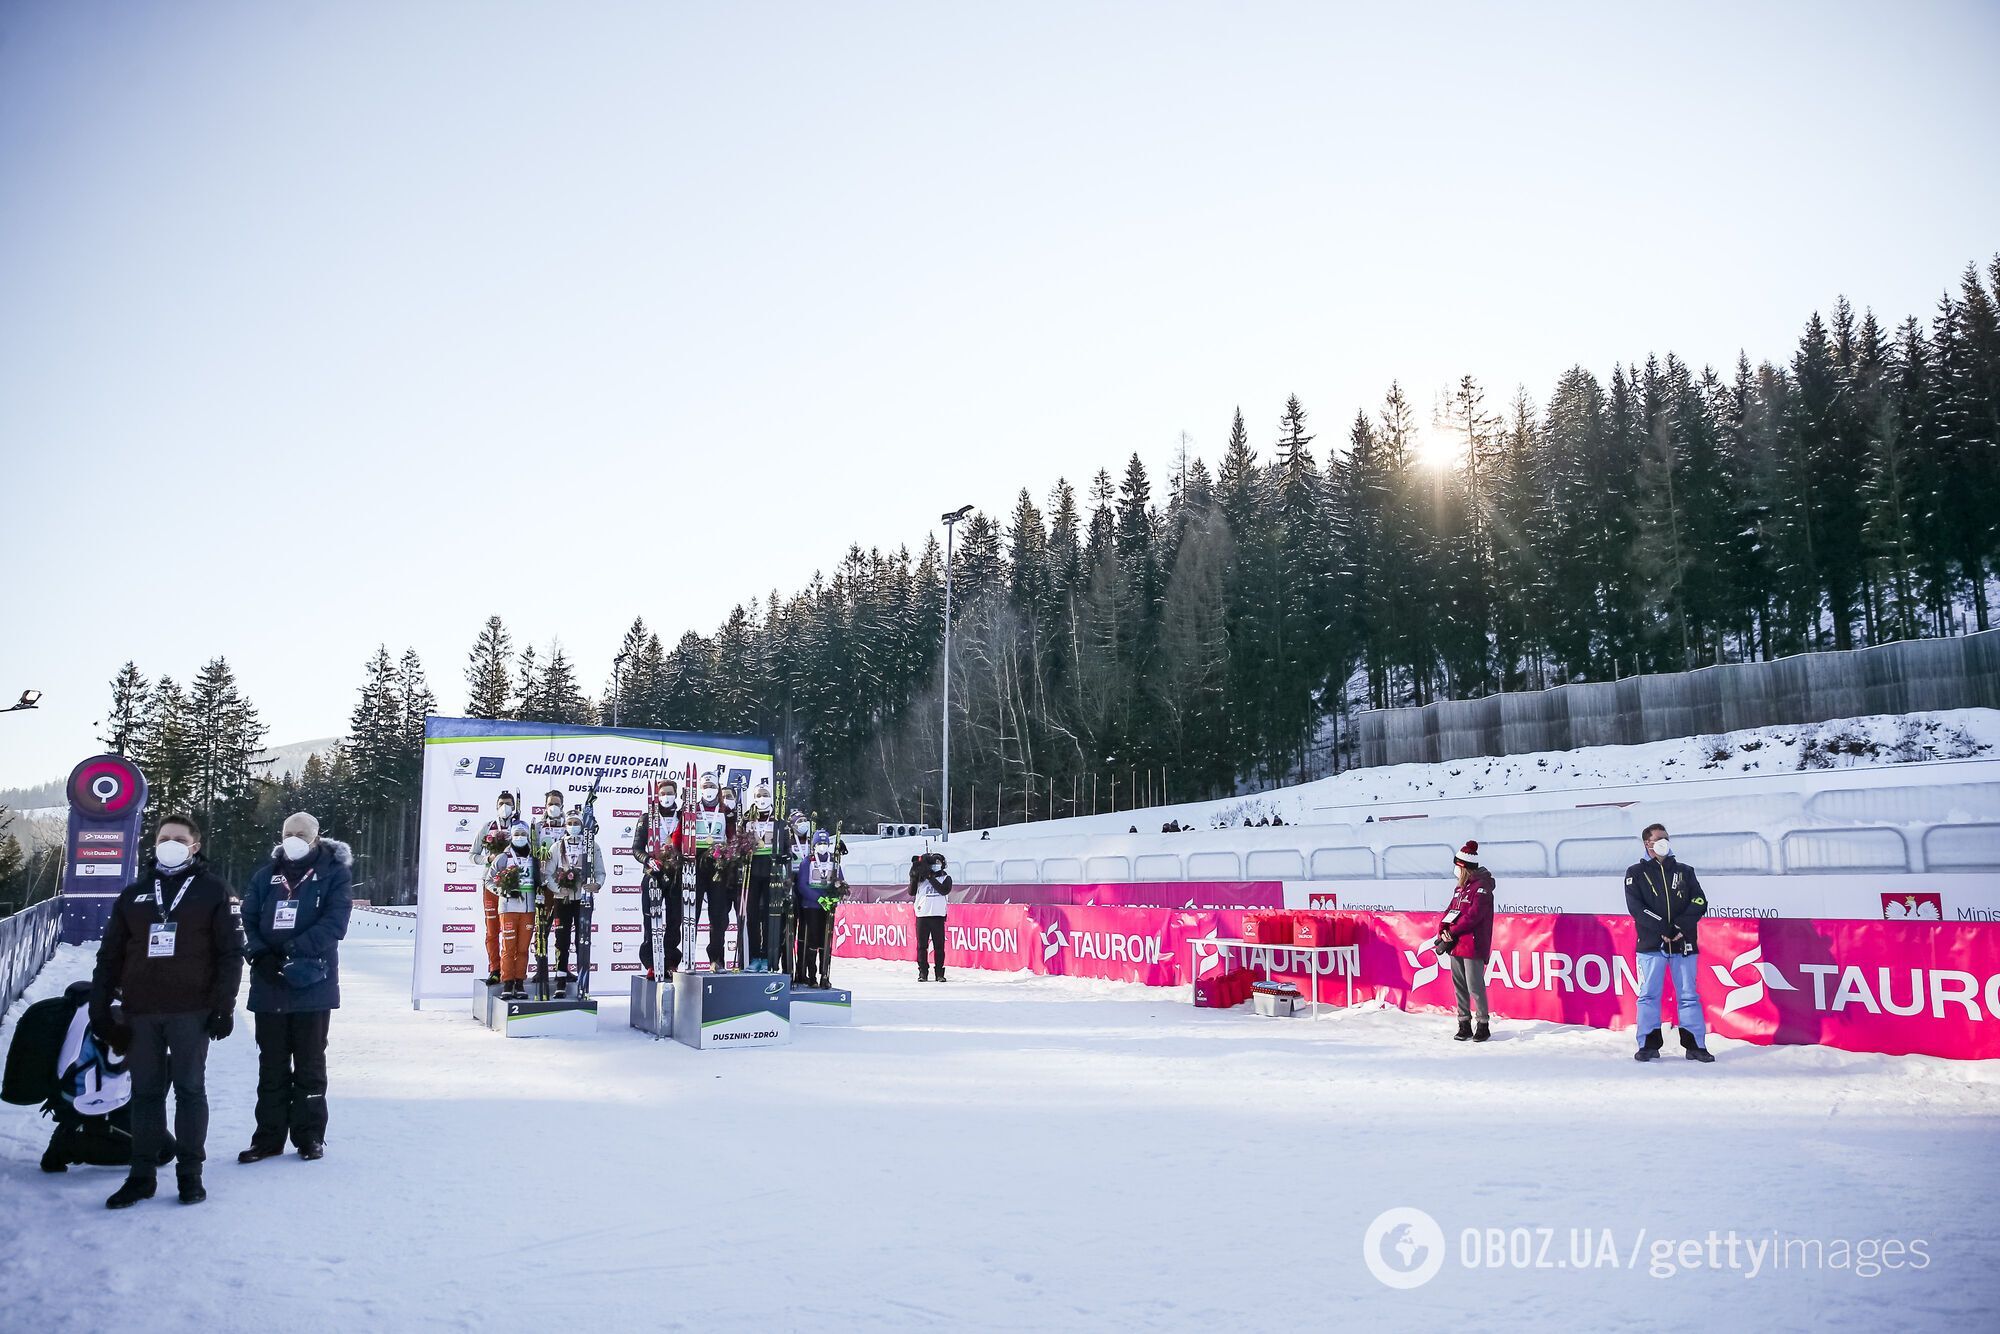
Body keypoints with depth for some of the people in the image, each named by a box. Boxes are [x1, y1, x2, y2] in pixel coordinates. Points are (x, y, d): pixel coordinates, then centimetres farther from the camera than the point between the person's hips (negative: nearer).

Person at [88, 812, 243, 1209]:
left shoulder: (213, 891, 1)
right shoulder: (133, 894, 11)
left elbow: (230, 953, -2)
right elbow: (109, 956, 12)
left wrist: (223, 1006, -9)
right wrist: (100, 1007, 5)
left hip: (191, 1012, -3)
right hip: (139, 1012, 3)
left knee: (190, 1090, 3)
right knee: (145, 1093, 9)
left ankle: (190, 1172, 11)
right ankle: (142, 1174, 17)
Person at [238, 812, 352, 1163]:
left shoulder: (334, 873, -1)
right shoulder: (265, 875, 12)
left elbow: (334, 922, -12)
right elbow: (247, 920, 6)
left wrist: (291, 950, -20)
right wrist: (259, 953, -13)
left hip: (313, 985, -3)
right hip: (268, 983, 4)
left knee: (310, 1063, 6)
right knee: (271, 1063, 11)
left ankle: (310, 1136, 15)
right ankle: (269, 1137, 20)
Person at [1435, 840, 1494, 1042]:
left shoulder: (1481, 887, -10)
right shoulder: (1460, 887, 17)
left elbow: (1472, 916, -17)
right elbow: (1450, 910, 15)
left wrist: (1452, 933, -15)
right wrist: (1443, 930, -3)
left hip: (1473, 944, -8)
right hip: (1456, 944, 8)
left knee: (1475, 986, -5)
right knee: (1459, 985, 10)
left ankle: (1483, 1025, 6)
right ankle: (1464, 1024, 17)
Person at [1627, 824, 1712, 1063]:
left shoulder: (1685, 871, 13)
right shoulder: (1636, 873, 5)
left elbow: (1699, 902, 4)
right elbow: (1636, 907, -6)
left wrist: (1682, 926, -11)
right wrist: (1662, 929, -16)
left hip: (1683, 943, 2)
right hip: (1651, 944, -2)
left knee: (1689, 995, 4)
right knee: (1649, 995, -1)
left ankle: (1695, 1045, 10)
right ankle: (1649, 1045, 6)